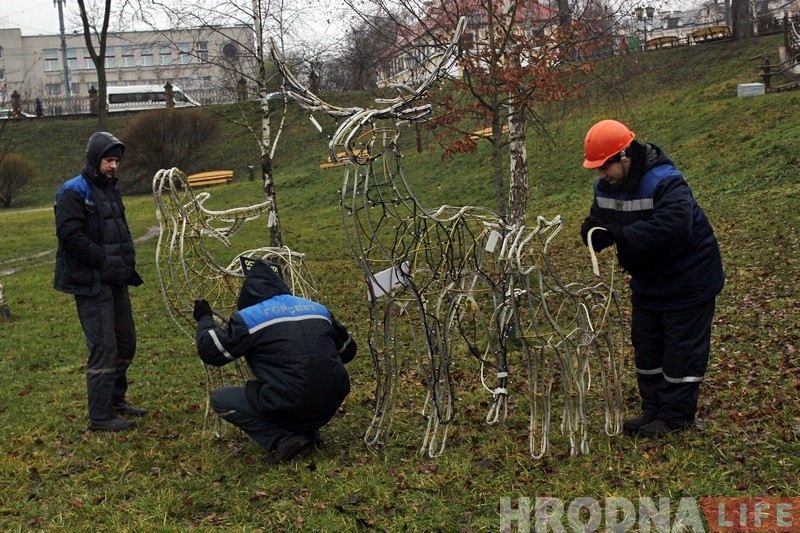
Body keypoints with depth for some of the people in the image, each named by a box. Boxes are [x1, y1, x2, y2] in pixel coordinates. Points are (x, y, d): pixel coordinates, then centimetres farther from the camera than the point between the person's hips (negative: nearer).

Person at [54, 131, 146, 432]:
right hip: (91, 282, -9)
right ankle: (100, 416, 0)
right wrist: (106, 260, -22)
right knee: (104, 348, -8)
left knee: (126, 342, 14)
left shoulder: (110, 190, 16)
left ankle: (116, 401, 29)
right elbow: (71, 236, -21)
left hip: (115, 280, 9)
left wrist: (127, 261, 6)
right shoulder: (73, 192, -12)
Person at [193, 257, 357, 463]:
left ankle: (281, 440, -2)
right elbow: (348, 351, 22)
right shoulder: (318, 309, 12)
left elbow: (210, 352, 2)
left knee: (220, 399, 14)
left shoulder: (249, 318, -4)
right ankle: (308, 431, 15)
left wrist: (204, 319, 20)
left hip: (288, 409, -6)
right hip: (330, 406, 6)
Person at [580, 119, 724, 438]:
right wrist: (593, 232, -23)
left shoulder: (665, 182, -30)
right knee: (646, 345, 14)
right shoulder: (606, 187, -3)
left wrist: (622, 234, -44)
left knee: (682, 348, 0)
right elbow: (597, 222, 2)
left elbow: (673, 224, -45)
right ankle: (653, 410, 25)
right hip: (647, 280, 8)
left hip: (687, 278, -8)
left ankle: (675, 416, 9)